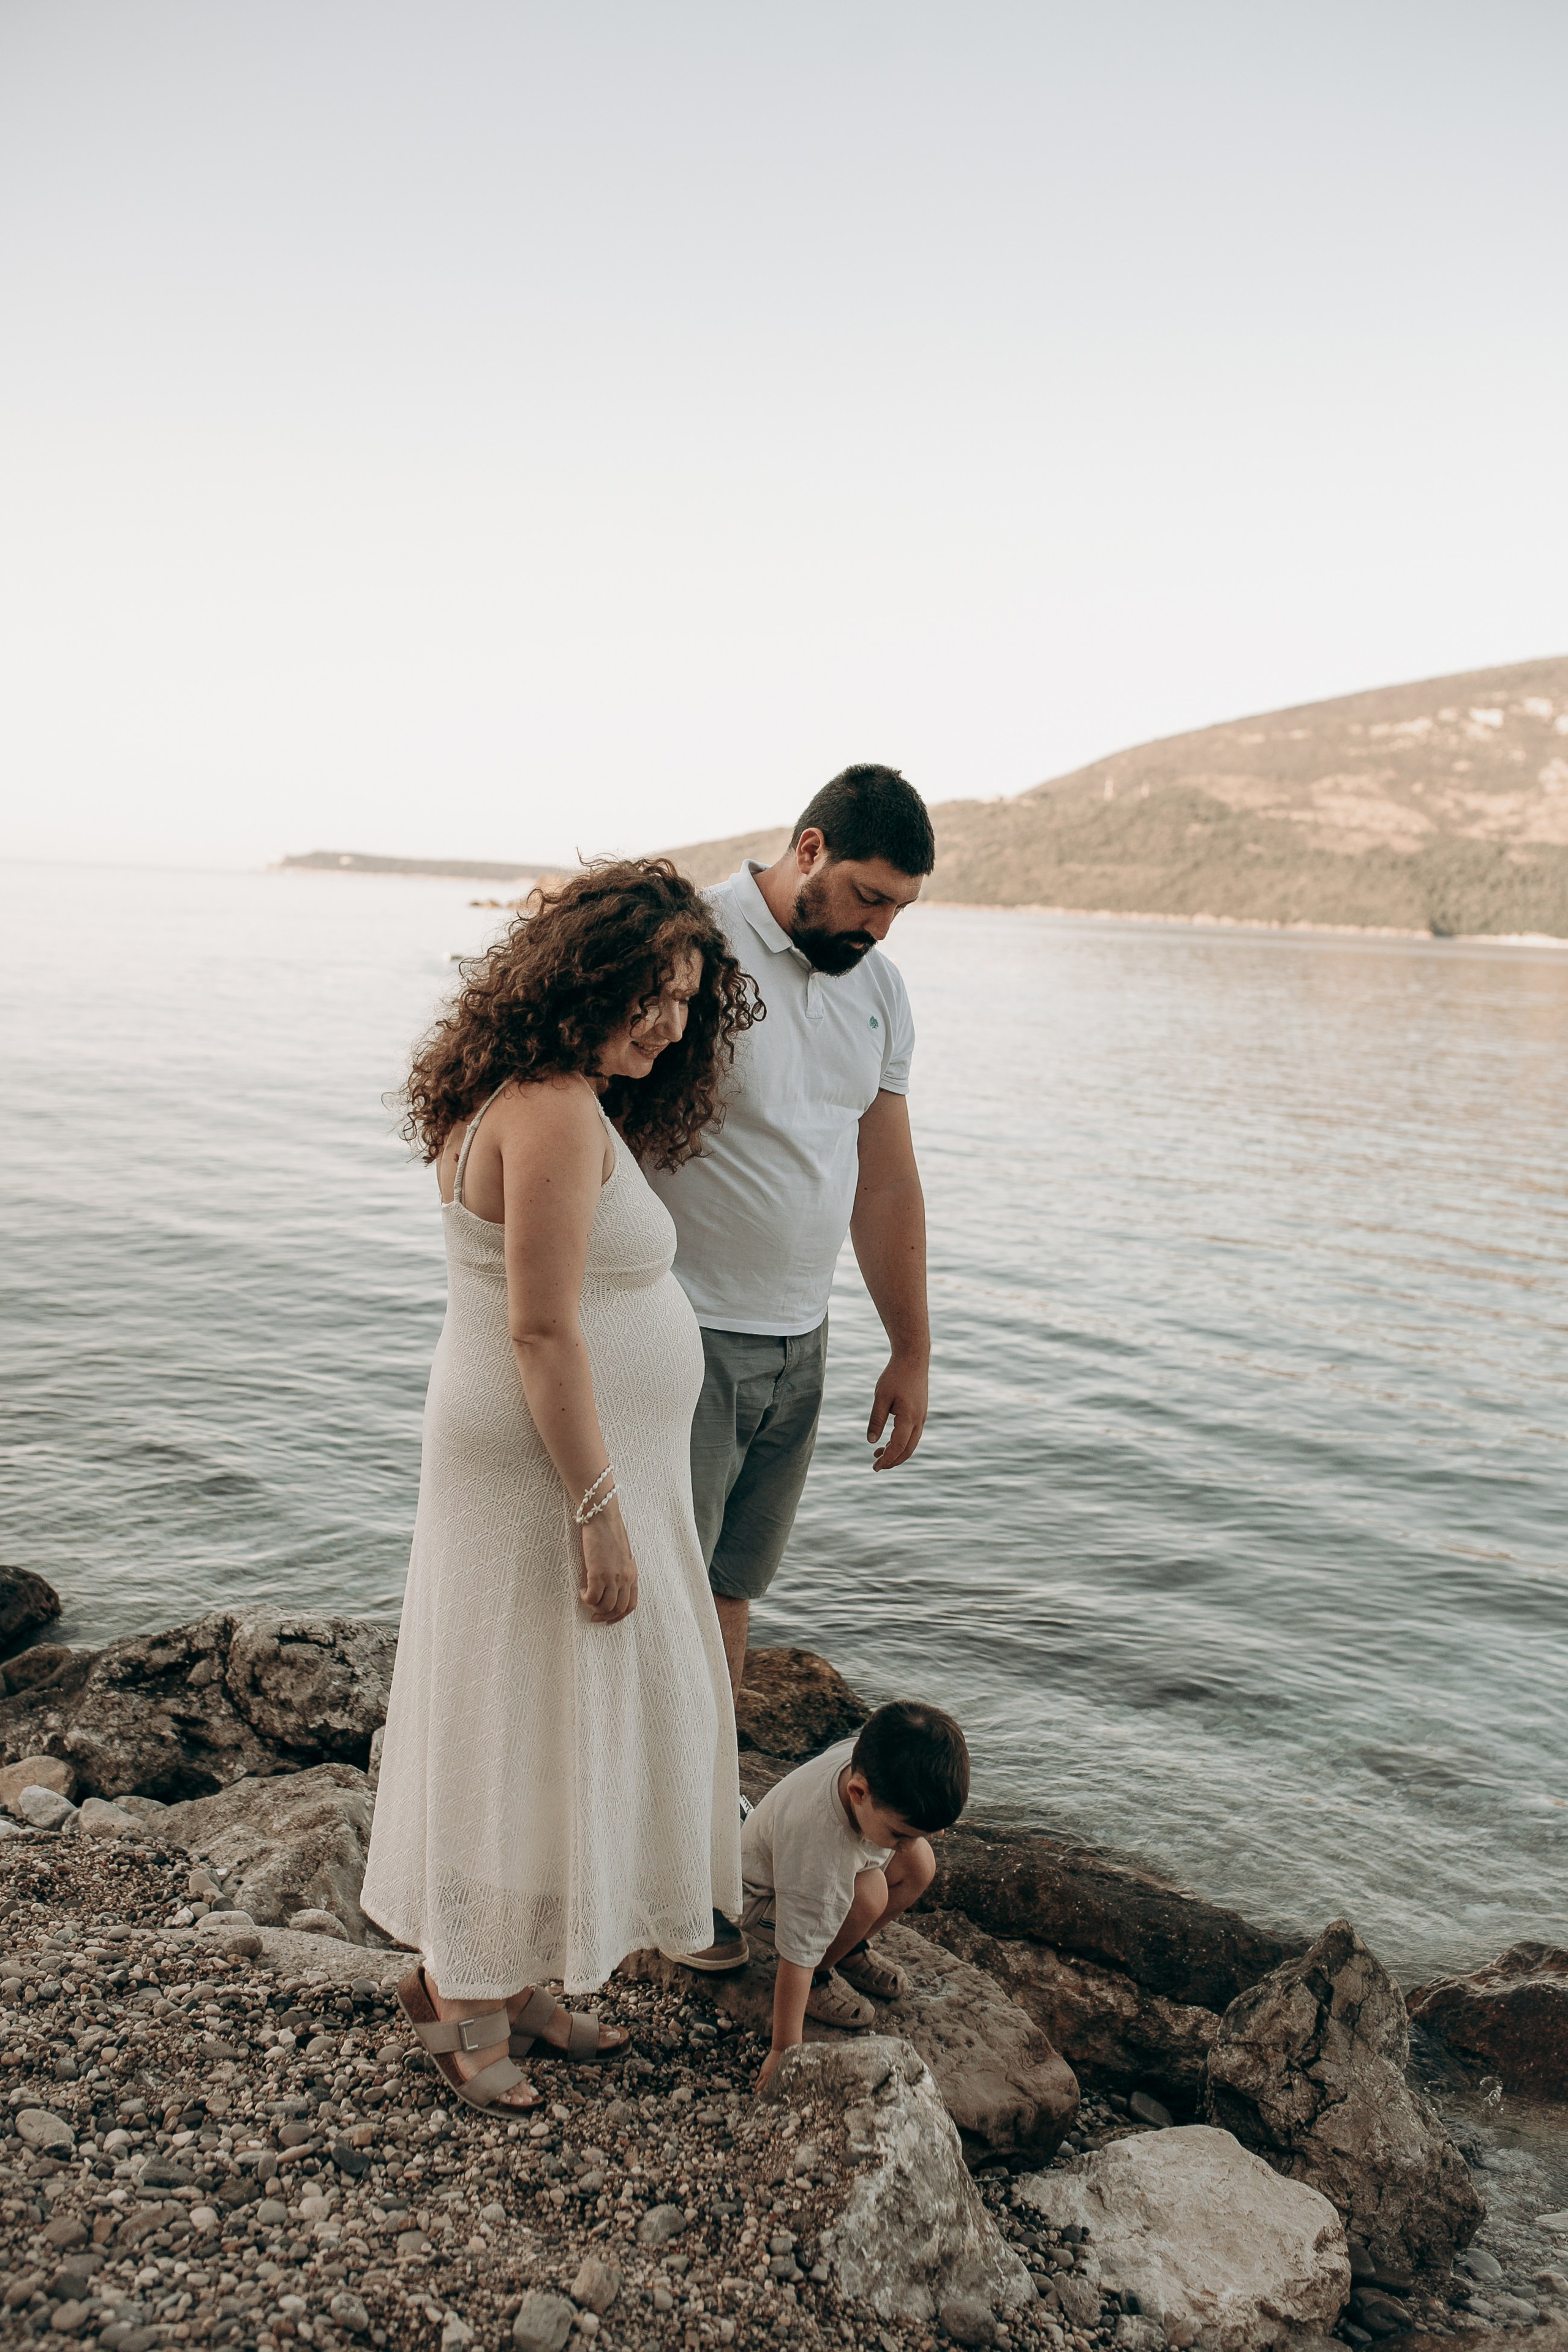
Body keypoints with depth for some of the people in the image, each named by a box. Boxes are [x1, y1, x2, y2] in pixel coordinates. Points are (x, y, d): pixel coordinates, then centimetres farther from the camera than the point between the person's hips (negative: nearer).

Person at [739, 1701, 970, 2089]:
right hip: (761, 1895, -7)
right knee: (868, 1893, -32)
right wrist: (785, 2051, -29)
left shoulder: (871, 1757, -29)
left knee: (920, 1865, -12)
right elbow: (796, 1957, -35)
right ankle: (819, 1974, -4)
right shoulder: (816, 1845, -45)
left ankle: (850, 1950, 9)